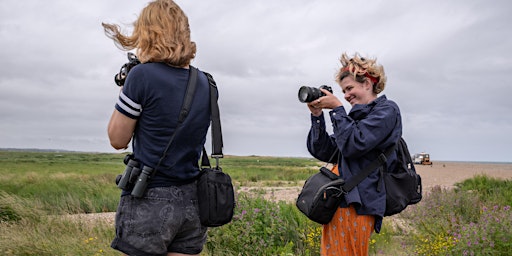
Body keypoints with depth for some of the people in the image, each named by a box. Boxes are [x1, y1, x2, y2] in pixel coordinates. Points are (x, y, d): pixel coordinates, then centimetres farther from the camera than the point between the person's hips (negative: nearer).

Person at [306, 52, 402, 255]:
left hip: (356, 203, -8)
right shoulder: (358, 115, 20)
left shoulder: (387, 110, -2)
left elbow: (354, 145, -16)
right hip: (339, 200, 8)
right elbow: (323, 152, 14)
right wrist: (317, 116, 4)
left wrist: (337, 109, -8)